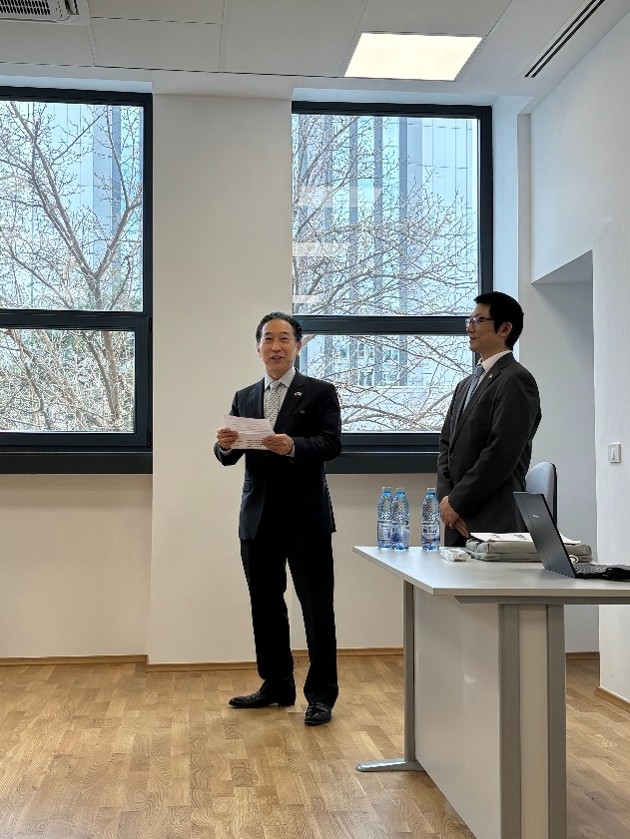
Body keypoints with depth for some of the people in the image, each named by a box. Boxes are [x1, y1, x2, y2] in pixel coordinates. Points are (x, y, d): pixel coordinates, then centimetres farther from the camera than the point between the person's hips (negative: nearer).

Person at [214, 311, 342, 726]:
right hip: (259, 518, 5)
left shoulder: (320, 393, 0)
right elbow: (229, 458, 8)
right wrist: (224, 445, -16)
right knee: (265, 606, 13)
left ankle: (321, 695, 8)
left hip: (306, 517, -5)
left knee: (317, 608, -1)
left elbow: (332, 443, -13)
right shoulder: (244, 398, 13)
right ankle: (277, 685, 26)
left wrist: (292, 446, -30)